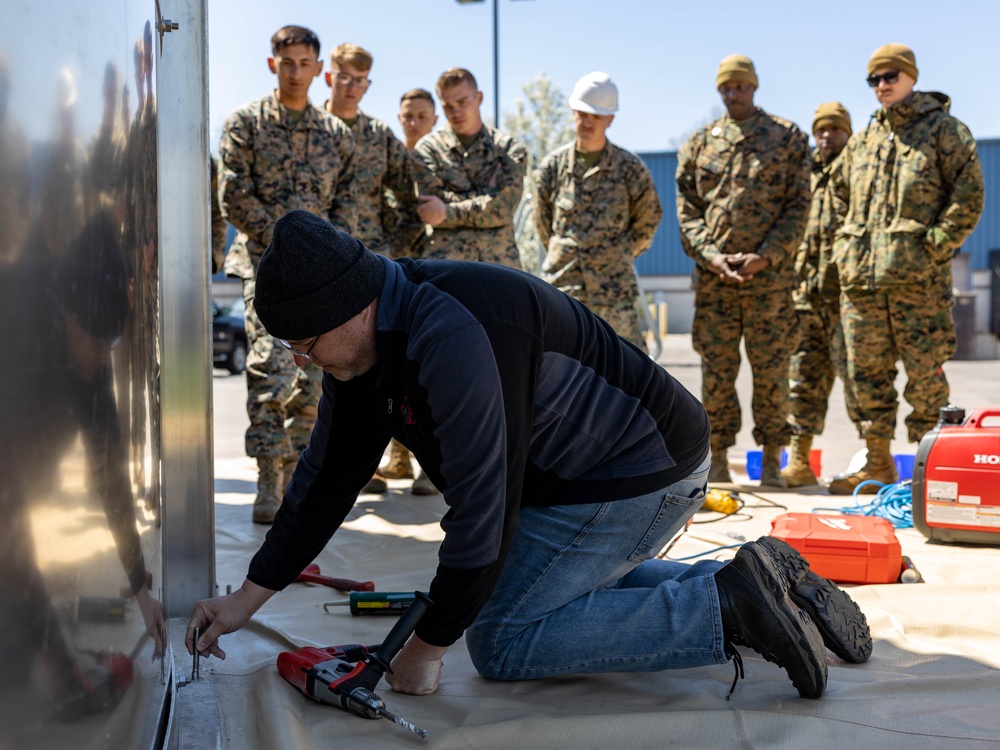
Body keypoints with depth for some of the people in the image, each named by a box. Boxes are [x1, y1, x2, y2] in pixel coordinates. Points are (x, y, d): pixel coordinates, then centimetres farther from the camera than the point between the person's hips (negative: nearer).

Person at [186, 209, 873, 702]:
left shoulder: (453, 337, -31)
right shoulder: (369, 342, 1)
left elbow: (483, 511, -29)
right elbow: (327, 478, 9)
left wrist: (427, 648, -17)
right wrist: (247, 599, 9)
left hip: (643, 472, -10)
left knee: (500, 639, -8)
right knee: (574, 587, 29)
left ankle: (728, 610, -12)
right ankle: (750, 583, 19)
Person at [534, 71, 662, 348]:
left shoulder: (630, 167, -2)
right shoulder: (552, 166, 2)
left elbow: (648, 219, 11)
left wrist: (619, 256, 12)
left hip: (613, 287, -1)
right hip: (562, 286, 2)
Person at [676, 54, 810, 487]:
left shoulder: (787, 138, 6)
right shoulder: (700, 143, 12)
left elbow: (799, 206, 1)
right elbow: (686, 209, 8)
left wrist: (765, 256, -11)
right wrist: (710, 254, -8)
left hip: (770, 277, -2)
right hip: (713, 277, 2)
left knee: (771, 369, 2)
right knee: (716, 369, 4)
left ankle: (771, 457, 12)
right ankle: (717, 457, 12)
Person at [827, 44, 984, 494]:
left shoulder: (942, 129, 3)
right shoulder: (861, 141, 19)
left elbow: (969, 196, -3)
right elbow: (843, 200, 27)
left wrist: (934, 246, -11)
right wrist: (847, 249, 12)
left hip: (918, 277, -5)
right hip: (860, 279, 6)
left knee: (924, 373, -3)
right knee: (866, 373, 6)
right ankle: (878, 465, 16)